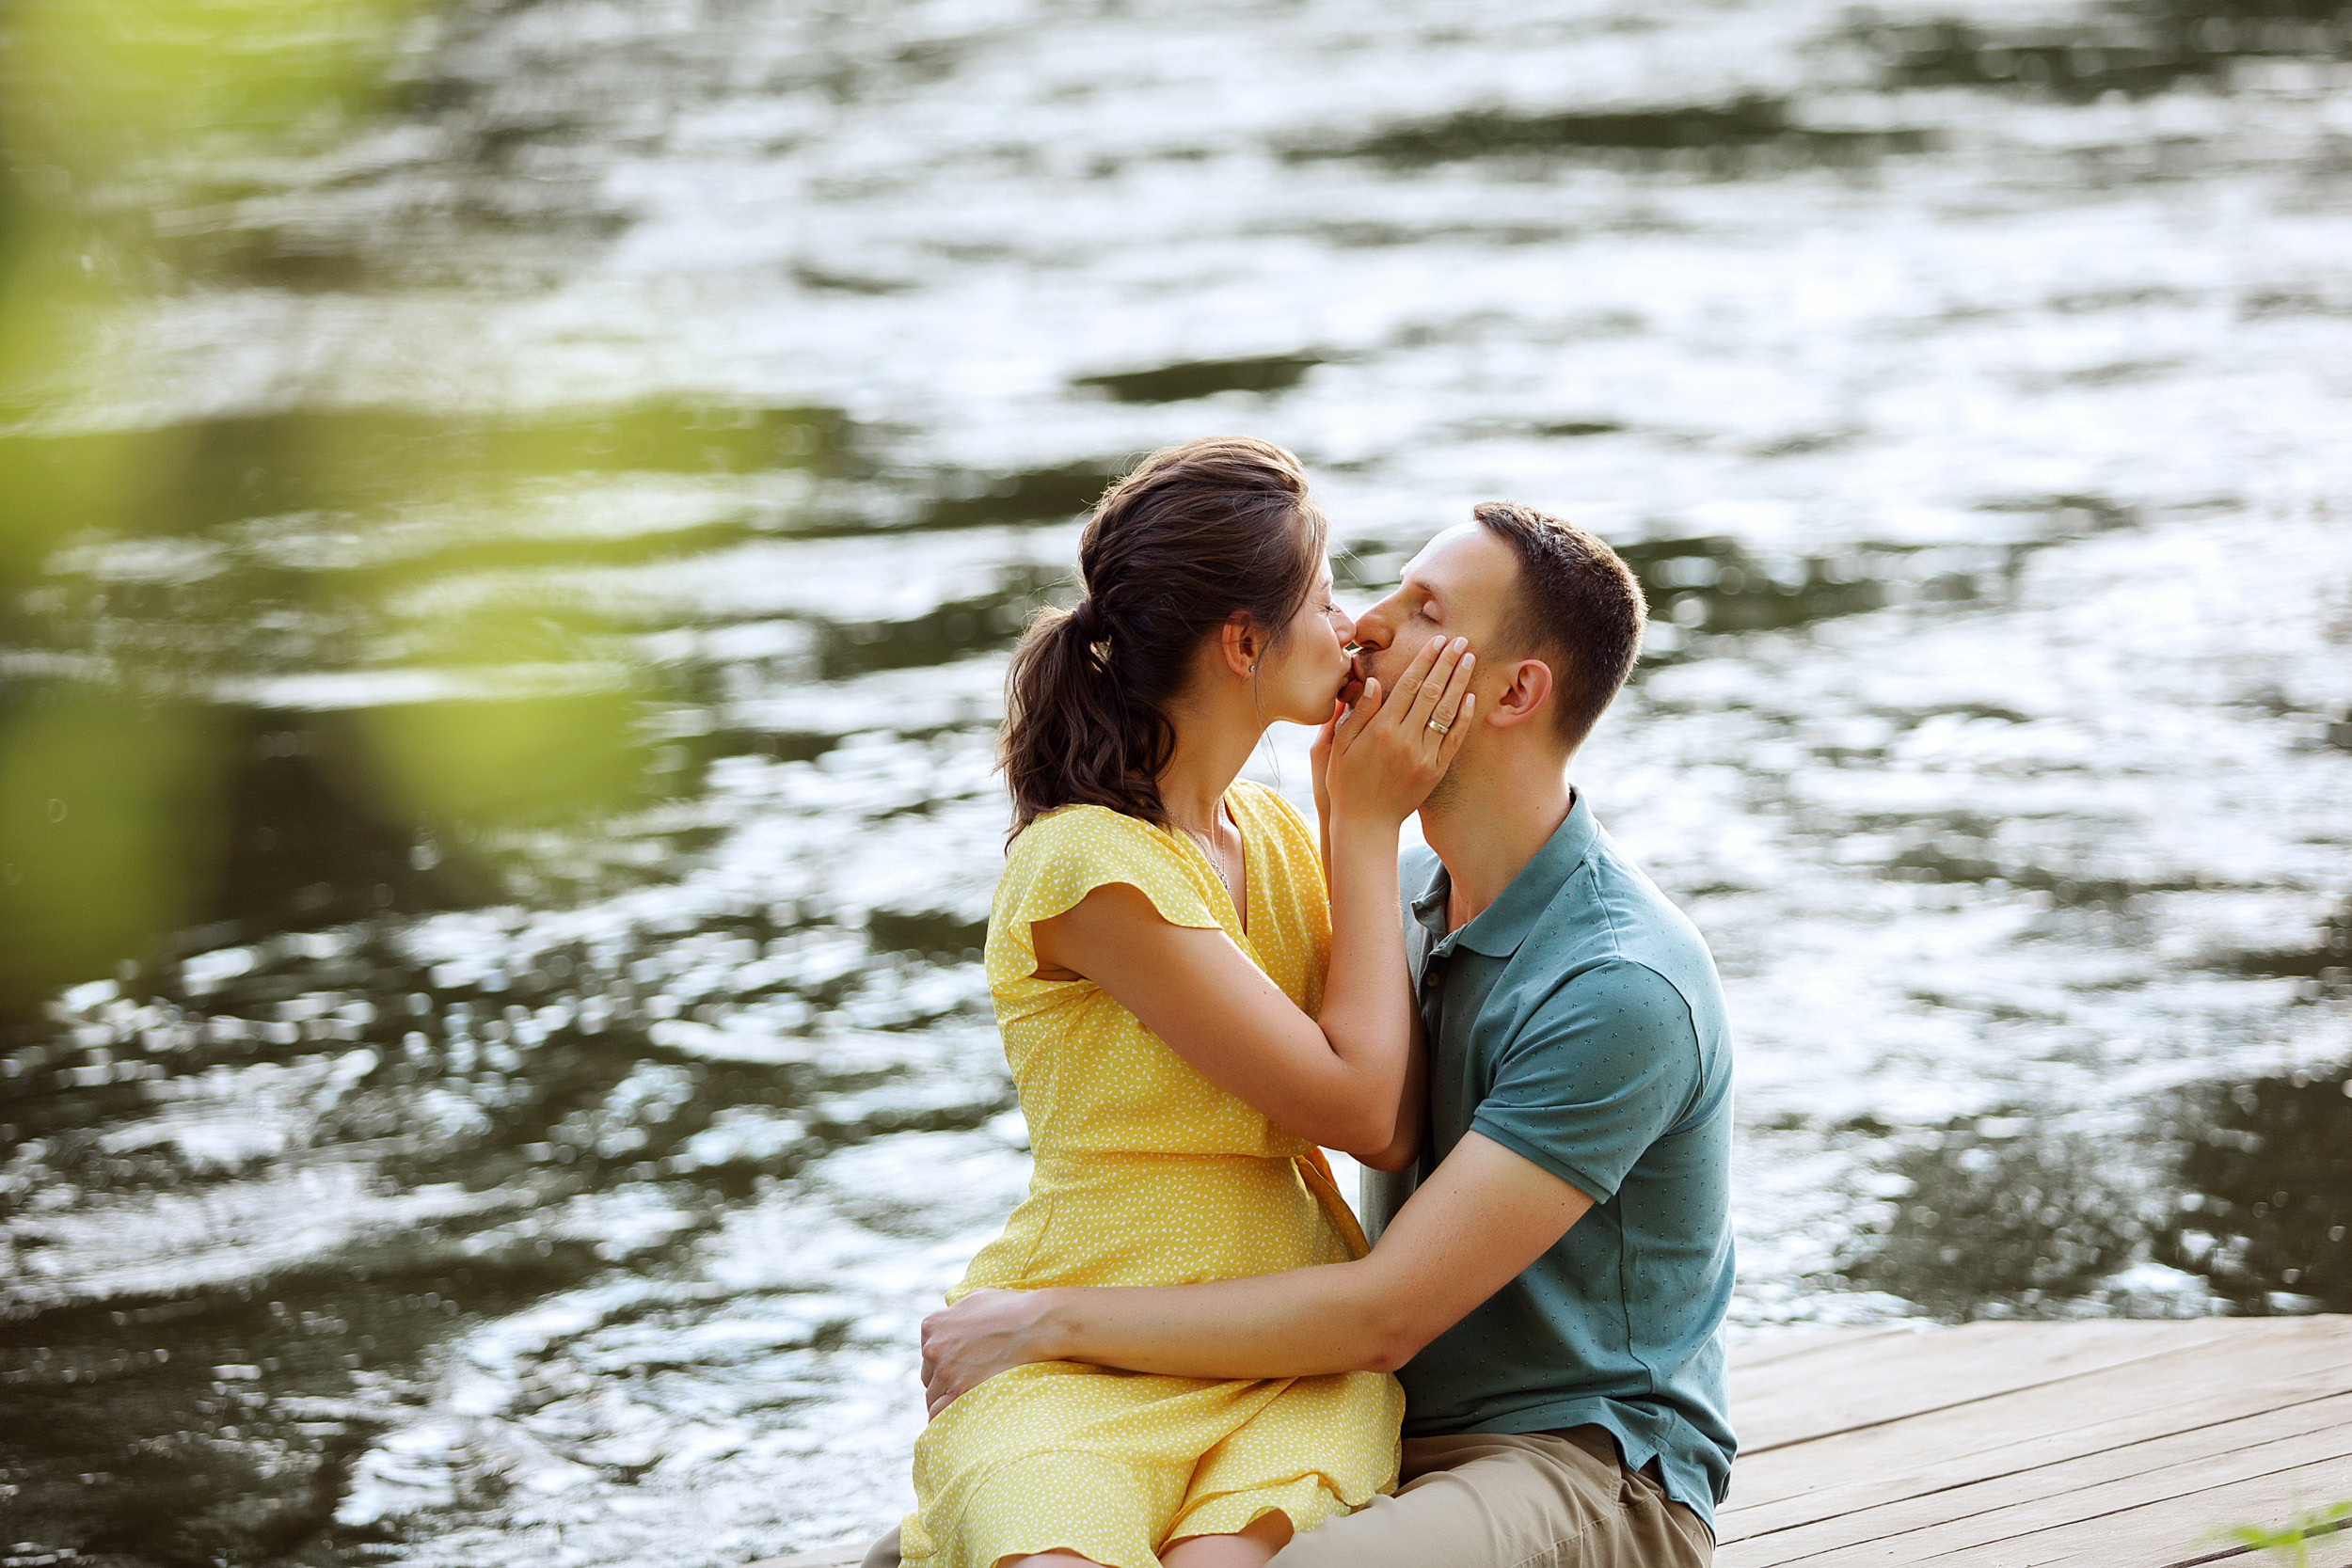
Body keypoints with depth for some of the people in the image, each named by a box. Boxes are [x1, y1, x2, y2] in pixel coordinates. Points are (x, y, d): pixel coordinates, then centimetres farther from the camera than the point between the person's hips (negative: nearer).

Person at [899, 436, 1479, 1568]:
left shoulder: (1276, 834, 14)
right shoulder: (1091, 863, -13)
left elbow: (1399, 1123, 5)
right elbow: (1358, 1109, -12)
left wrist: (1357, 821, 4)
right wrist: (1368, 828, -3)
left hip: (1294, 1360, 5)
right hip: (1080, 1364, -5)